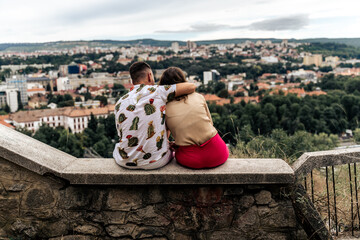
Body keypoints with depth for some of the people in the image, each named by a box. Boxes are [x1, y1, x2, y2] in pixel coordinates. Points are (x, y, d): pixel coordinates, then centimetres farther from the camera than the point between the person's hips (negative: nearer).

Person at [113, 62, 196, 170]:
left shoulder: (119, 104, 3)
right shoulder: (158, 92, -10)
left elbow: (122, 136, 11)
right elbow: (191, 87, -11)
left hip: (125, 162, 3)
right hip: (156, 162, -3)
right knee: (173, 150, 31)